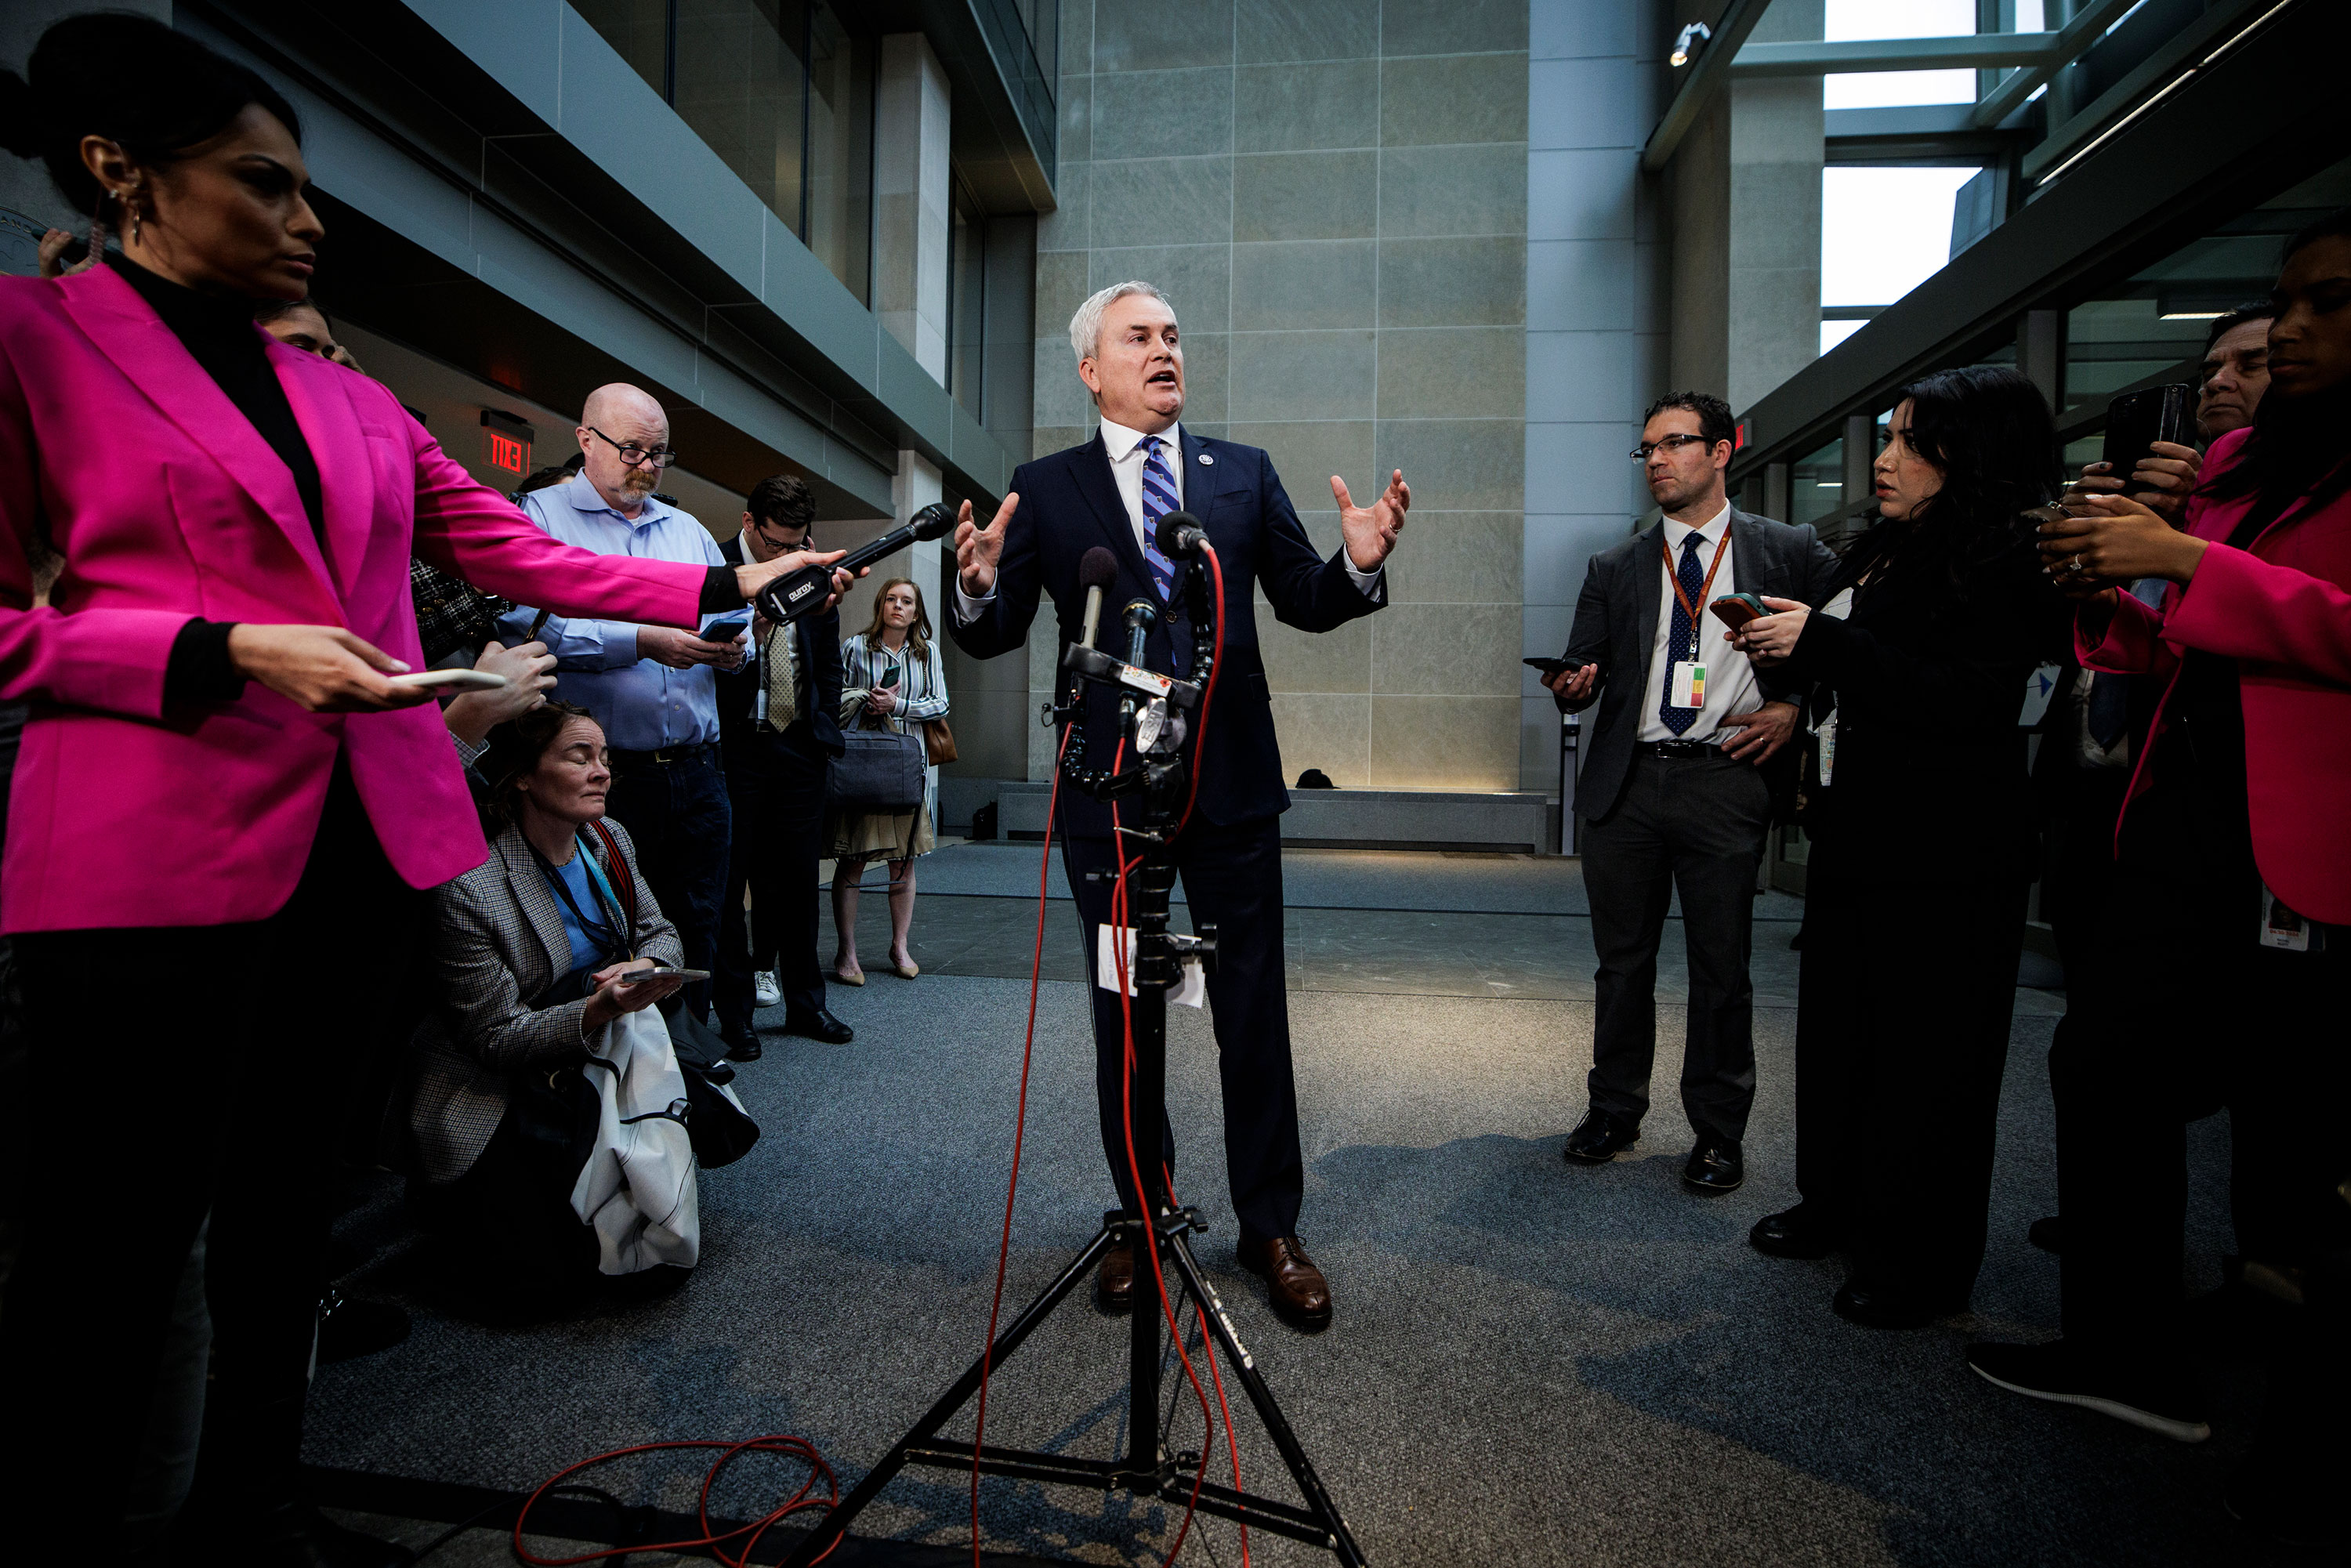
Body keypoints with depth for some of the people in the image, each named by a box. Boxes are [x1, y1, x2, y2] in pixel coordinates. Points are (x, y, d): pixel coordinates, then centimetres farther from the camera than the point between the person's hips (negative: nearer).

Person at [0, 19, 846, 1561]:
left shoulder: (351, 398, 17)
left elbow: (520, 549, 14)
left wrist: (721, 588, 8)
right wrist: (227, 651, -15)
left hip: (361, 841, 6)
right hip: (155, 851, -5)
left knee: (291, 1188, 15)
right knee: (126, 1218, 2)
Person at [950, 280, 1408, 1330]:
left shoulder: (1245, 473, 9)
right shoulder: (1045, 488, 5)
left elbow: (1304, 604, 8)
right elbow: (997, 636, 0)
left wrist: (1358, 565, -13)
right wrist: (978, 584, -22)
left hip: (1231, 782, 1)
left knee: (1254, 1009, 7)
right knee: (1121, 1013, 11)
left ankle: (1269, 1227, 24)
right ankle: (1140, 1219, 30)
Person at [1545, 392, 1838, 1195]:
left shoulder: (1790, 551, 7)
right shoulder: (1615, 568, 13)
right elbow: (1584, 669, 9)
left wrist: (1797, 709, -5)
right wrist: (1573, 686, -13)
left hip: (1726, 781, -2)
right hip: (1627, 782, 2)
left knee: (1720, 970, 4)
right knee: (1622, 961, 11)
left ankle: (1717, 1135, 21)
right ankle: (1614, 1112, 27)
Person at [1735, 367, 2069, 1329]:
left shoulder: (2004, 564, -13)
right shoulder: (1881, 552, 12)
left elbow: (1966, 703, -24)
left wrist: (1820, 641, -23)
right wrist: (1790, 651, 3)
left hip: (1943, 859, -8)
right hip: (1855, 834, 9)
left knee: (1926, 1056, 3)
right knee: (1836, 1025, 16)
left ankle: (1923, 1265, 20)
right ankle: (1838, 1204, 34)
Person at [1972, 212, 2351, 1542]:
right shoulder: (2239, 460, 16)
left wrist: (2185, 562, -17)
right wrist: (2110, 601, 3)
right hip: (2185, 817, 8)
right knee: (2107, 1068, 12)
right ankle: (2134, 1354, 29)